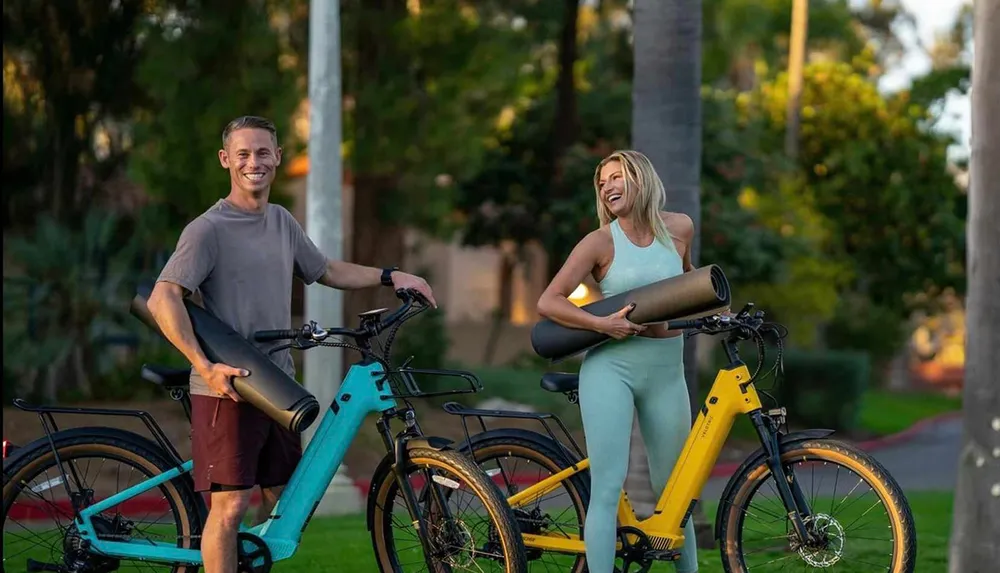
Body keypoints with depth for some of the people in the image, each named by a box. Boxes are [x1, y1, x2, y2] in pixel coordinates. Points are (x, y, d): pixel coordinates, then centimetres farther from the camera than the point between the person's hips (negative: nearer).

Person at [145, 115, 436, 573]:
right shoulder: (208, 230, -11)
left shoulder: (282, 222, 13)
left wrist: (390, 276, 17)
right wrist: (205, 367, -28)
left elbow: (326, 271, 28)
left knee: (280, 500, 10)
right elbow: (163, 300, -20)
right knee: (230, 505, -10)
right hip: (227, 387, -7)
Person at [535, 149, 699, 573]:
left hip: (666, 371, 3)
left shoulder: (679, 228, 5)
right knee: (607, 489, -11)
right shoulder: (600, 242, -5)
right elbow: (547, 303, -9)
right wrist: (601, 324, -18)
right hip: (611, 366, -3)